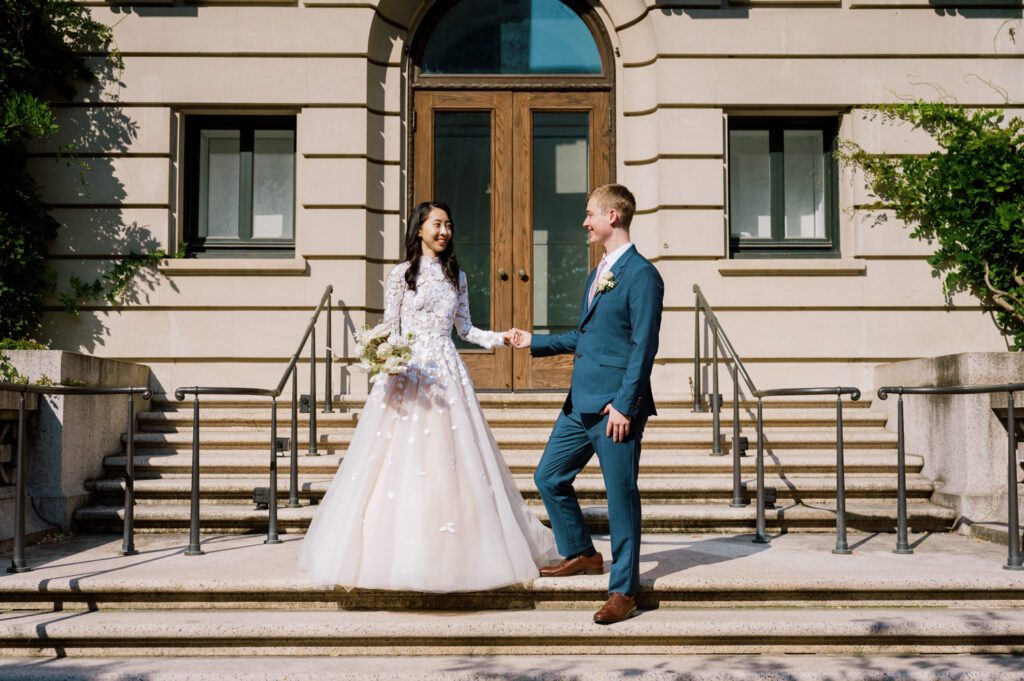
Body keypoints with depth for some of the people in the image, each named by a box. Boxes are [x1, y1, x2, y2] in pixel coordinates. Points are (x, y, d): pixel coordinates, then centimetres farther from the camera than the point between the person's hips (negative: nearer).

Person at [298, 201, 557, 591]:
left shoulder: (457, 277, 13)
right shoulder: (402, 274, 2)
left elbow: (464, 328, 15)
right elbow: (389, 327, 2)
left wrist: (497, 338, 0)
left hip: (446, 370, 3)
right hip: (407, 369, -3)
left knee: (451, 459, 1)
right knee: (401, 460, -4)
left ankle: (455, 553, 10)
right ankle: (401, 554, 4)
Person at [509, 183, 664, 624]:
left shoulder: (641, 274, -11)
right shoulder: (597, 273, 18)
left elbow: (644, 346, -16)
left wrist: (624, 404, -20)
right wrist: (535, 343, 27)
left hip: (616, 407, -9)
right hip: (580, 404, 10)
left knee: (621, 496, -2)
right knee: (548, 477, 15)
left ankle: (623, 591, 8)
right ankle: (581, 554, 33)